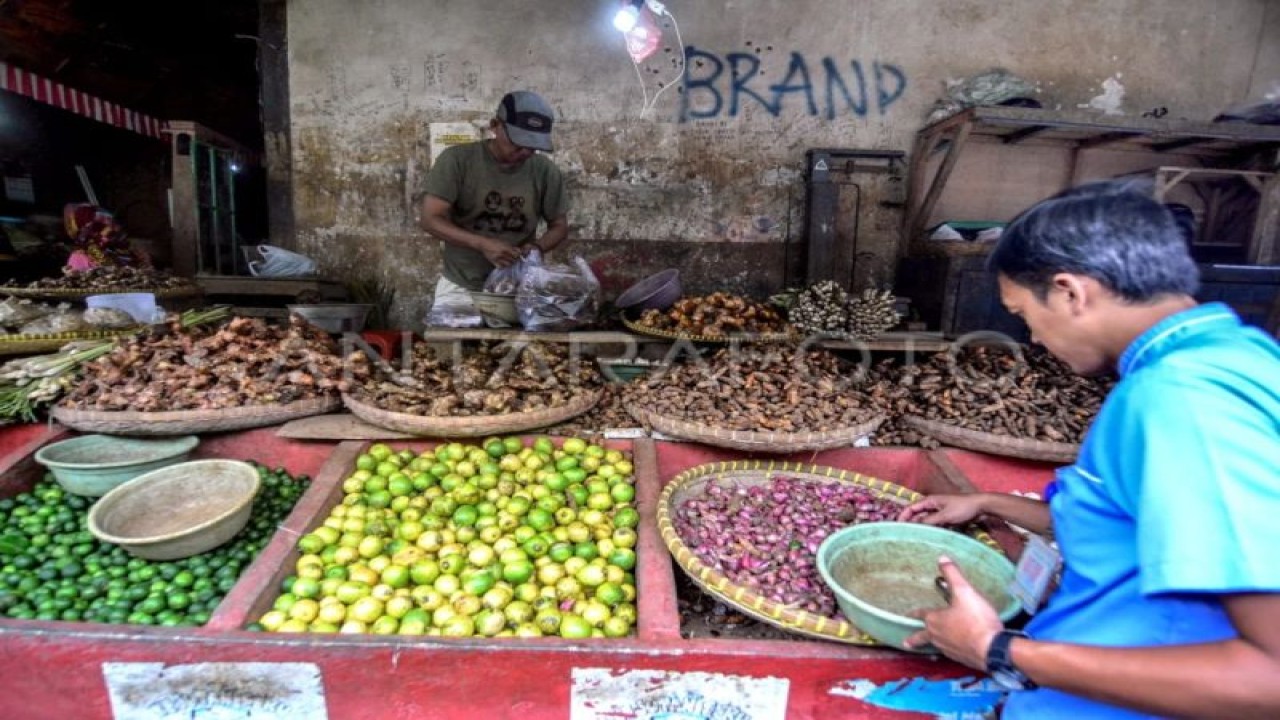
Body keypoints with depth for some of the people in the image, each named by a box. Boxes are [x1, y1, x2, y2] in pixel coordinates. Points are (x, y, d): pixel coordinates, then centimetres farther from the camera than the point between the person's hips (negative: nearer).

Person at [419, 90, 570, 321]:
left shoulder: (546, 171, -5)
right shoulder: (457, 160, -11)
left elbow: (559, 226, 5)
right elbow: (430, 220, -15)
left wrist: (537, 247, -16)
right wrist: (483, 244, -28)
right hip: (459, 287, -1)